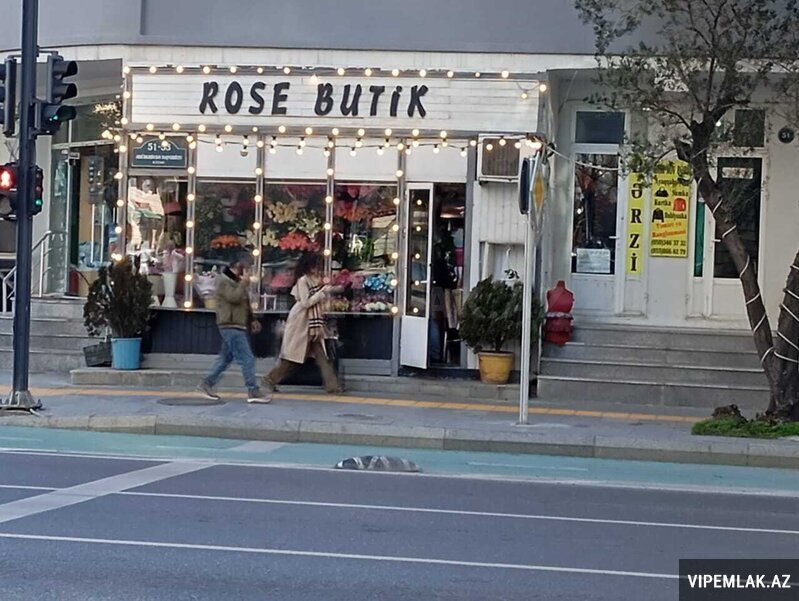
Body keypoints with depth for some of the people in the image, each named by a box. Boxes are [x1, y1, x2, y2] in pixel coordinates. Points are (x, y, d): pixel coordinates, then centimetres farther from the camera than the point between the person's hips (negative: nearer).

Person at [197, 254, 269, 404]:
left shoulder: (238, 281, 19)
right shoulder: (224, 281, -10)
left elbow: (245, 303, 26)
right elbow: (234, 297, -25)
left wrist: (251, 320, 16)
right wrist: (244, 283, -17)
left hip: (238, 326, 10)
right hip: (230, 326, -10)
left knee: (226, 358, 14)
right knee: (247, 359, -11)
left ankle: (207, 384, 21)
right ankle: (253, 392, -11)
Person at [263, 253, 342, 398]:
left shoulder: (315, 280, 10)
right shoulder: (303, 280, -15)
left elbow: (318, 301, 12)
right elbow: (305, 303, -20)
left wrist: (328, 291, 1)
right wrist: (322, 292, -18)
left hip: (313, 322, 8)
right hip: (301, 322, -8)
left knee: (322, 355, 1)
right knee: (292, 356, 0)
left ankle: (332, 385, -1)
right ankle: (270, 380, 14)